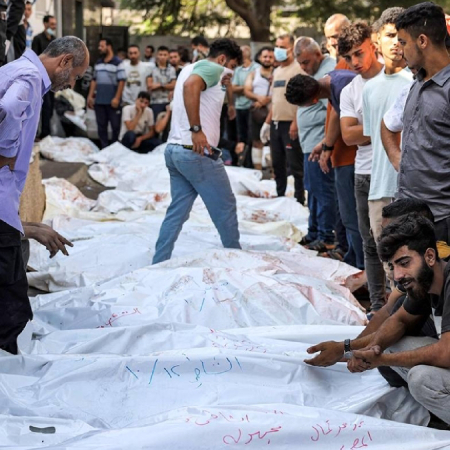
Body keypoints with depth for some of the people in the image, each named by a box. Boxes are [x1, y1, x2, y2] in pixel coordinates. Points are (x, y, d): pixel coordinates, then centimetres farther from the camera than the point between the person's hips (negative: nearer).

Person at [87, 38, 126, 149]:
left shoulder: (117, 63, -6)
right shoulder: (98, 63, 14)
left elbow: (122, 81, -11)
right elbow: (94, 80, 18)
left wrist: (117, 98, -16)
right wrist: (90, 96, 11)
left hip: (112, 102, -6)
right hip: (99, 101, 6)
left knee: (115, 126, 1)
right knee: (101, 126, 8)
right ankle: (104, 148, 15)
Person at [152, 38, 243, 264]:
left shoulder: (191, 67, 21)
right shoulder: (213, 68, -9)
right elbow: (190, 85, -29)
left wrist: (221, 84, 18)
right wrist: (196, 129, -30)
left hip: (175, 150, 9)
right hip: (197, 152, -9)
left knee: (178, 211, 11)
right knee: (226, 207, 5)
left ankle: (158, 265, 8)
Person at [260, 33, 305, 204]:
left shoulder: (298, 69, -9)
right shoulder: (277, 71, 17)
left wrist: (296, 123, -21)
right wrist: (267, 122, 18)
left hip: (290, 124, -8)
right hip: (276, 123, 8)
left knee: (295, 164, -4)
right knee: (277, 163, 13)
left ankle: (299, 199, 2)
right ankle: (280, 196, 22)